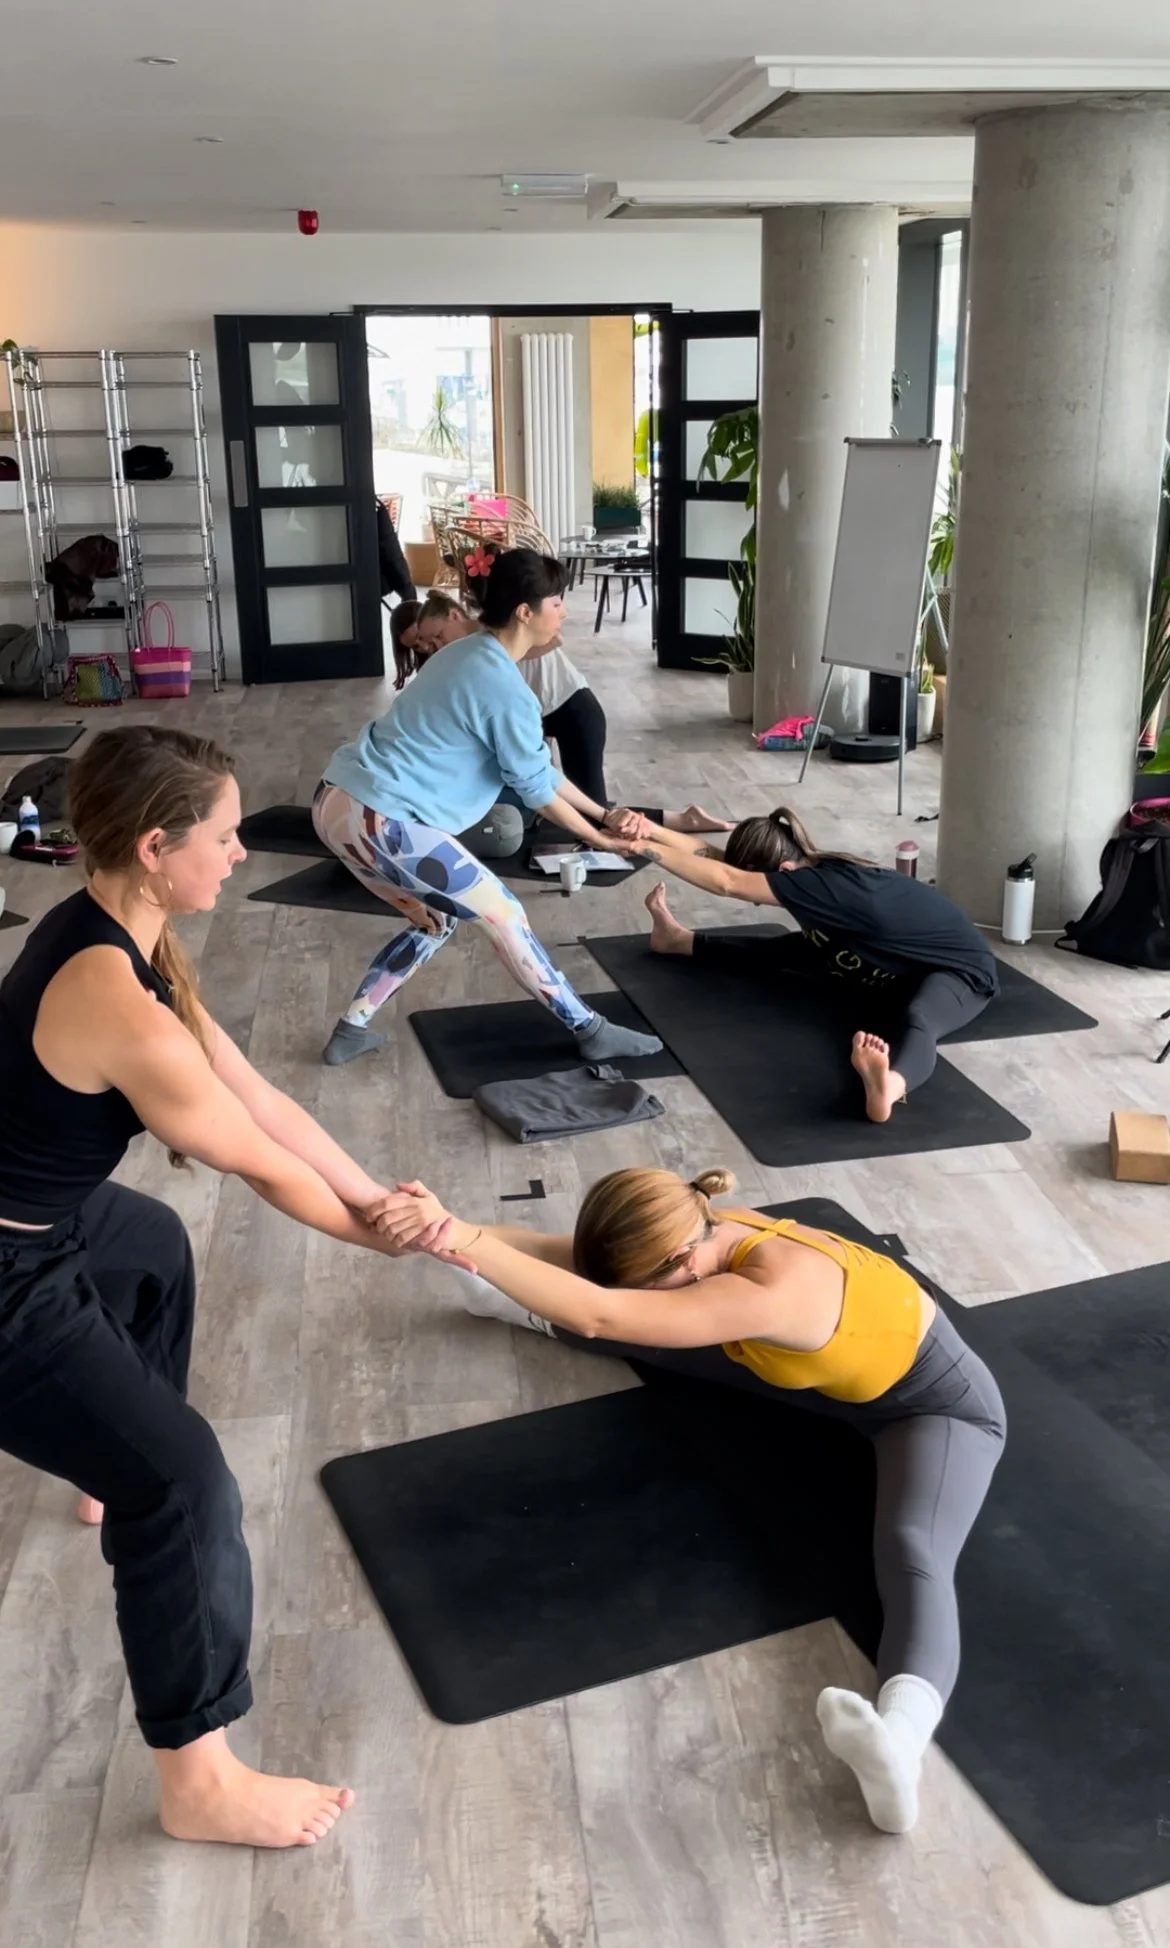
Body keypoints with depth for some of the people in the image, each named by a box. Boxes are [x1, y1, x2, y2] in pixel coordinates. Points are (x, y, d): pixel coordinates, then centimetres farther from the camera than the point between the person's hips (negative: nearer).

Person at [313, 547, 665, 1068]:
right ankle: (590, 1032, 9)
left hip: (341, 802, 10)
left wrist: (604, 813, 23)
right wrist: (598, 839, 10)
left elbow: (536, 765, 22)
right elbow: (535, 789, -4)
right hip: (378, 819, -10)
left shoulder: (470, 656, 17)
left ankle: (351, 1030, 27)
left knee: (436, 919, 23)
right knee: (502, 913, 0)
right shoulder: (506, 689, -14)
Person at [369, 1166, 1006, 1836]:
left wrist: (459, 1238, -53)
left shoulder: (771, 1292, -42)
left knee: (910, 1555, -39)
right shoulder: (708, 1236, -18)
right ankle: (540, 1313, 41)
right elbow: (571, 1255, -16)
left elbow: (600, 1314, -50)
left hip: (937, 1403, -8)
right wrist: (463, 1230, -32)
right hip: (834, 1369, 8)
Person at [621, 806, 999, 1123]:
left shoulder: (827, 885, -33)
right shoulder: (817, 871, -7)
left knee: (916, 1019, -44)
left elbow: (726, 882, -36)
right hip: (897, 966, 9)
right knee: (784, 954, 11)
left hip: (960, 969, -9)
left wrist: (647, 850, -33)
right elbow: (717, 858, -4)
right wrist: (653, 833, -13)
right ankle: (678, 940, 28)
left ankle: (890, 1085, -75)